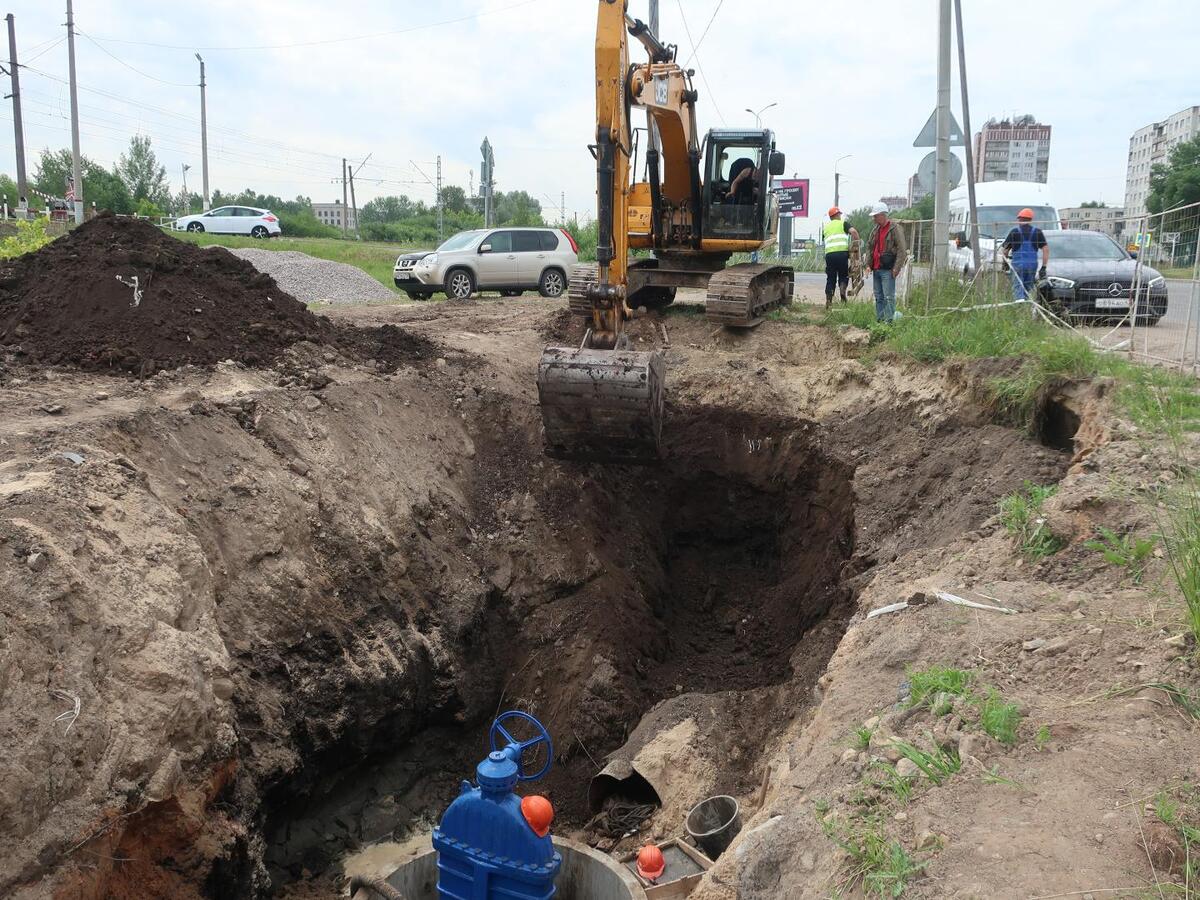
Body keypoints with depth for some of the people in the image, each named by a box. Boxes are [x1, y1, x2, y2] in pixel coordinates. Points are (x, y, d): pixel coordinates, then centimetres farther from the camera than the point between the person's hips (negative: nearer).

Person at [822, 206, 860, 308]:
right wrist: (856, 245, -2)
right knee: (843, 275, 11)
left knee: (830, 278, 10)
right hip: (842, 252, -3)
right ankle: (843, 290, -16)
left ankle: (828, 301, 4)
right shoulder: (843, 223, 10)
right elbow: (853, 231, -8)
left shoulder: (826, 227, 22)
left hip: (829, 253, 3)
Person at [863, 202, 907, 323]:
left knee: (888, 297, -10)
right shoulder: (875, 230, 15)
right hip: (876, 269, 8)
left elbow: (902, 250, -11)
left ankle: (889, 321, -9)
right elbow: (869, 247, 22)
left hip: (887, 270, -8)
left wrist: (896, 268, -15)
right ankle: (879, 320, 17)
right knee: (878, 297, 12)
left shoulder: (894, 229, -8)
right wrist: (868, 264, 10)